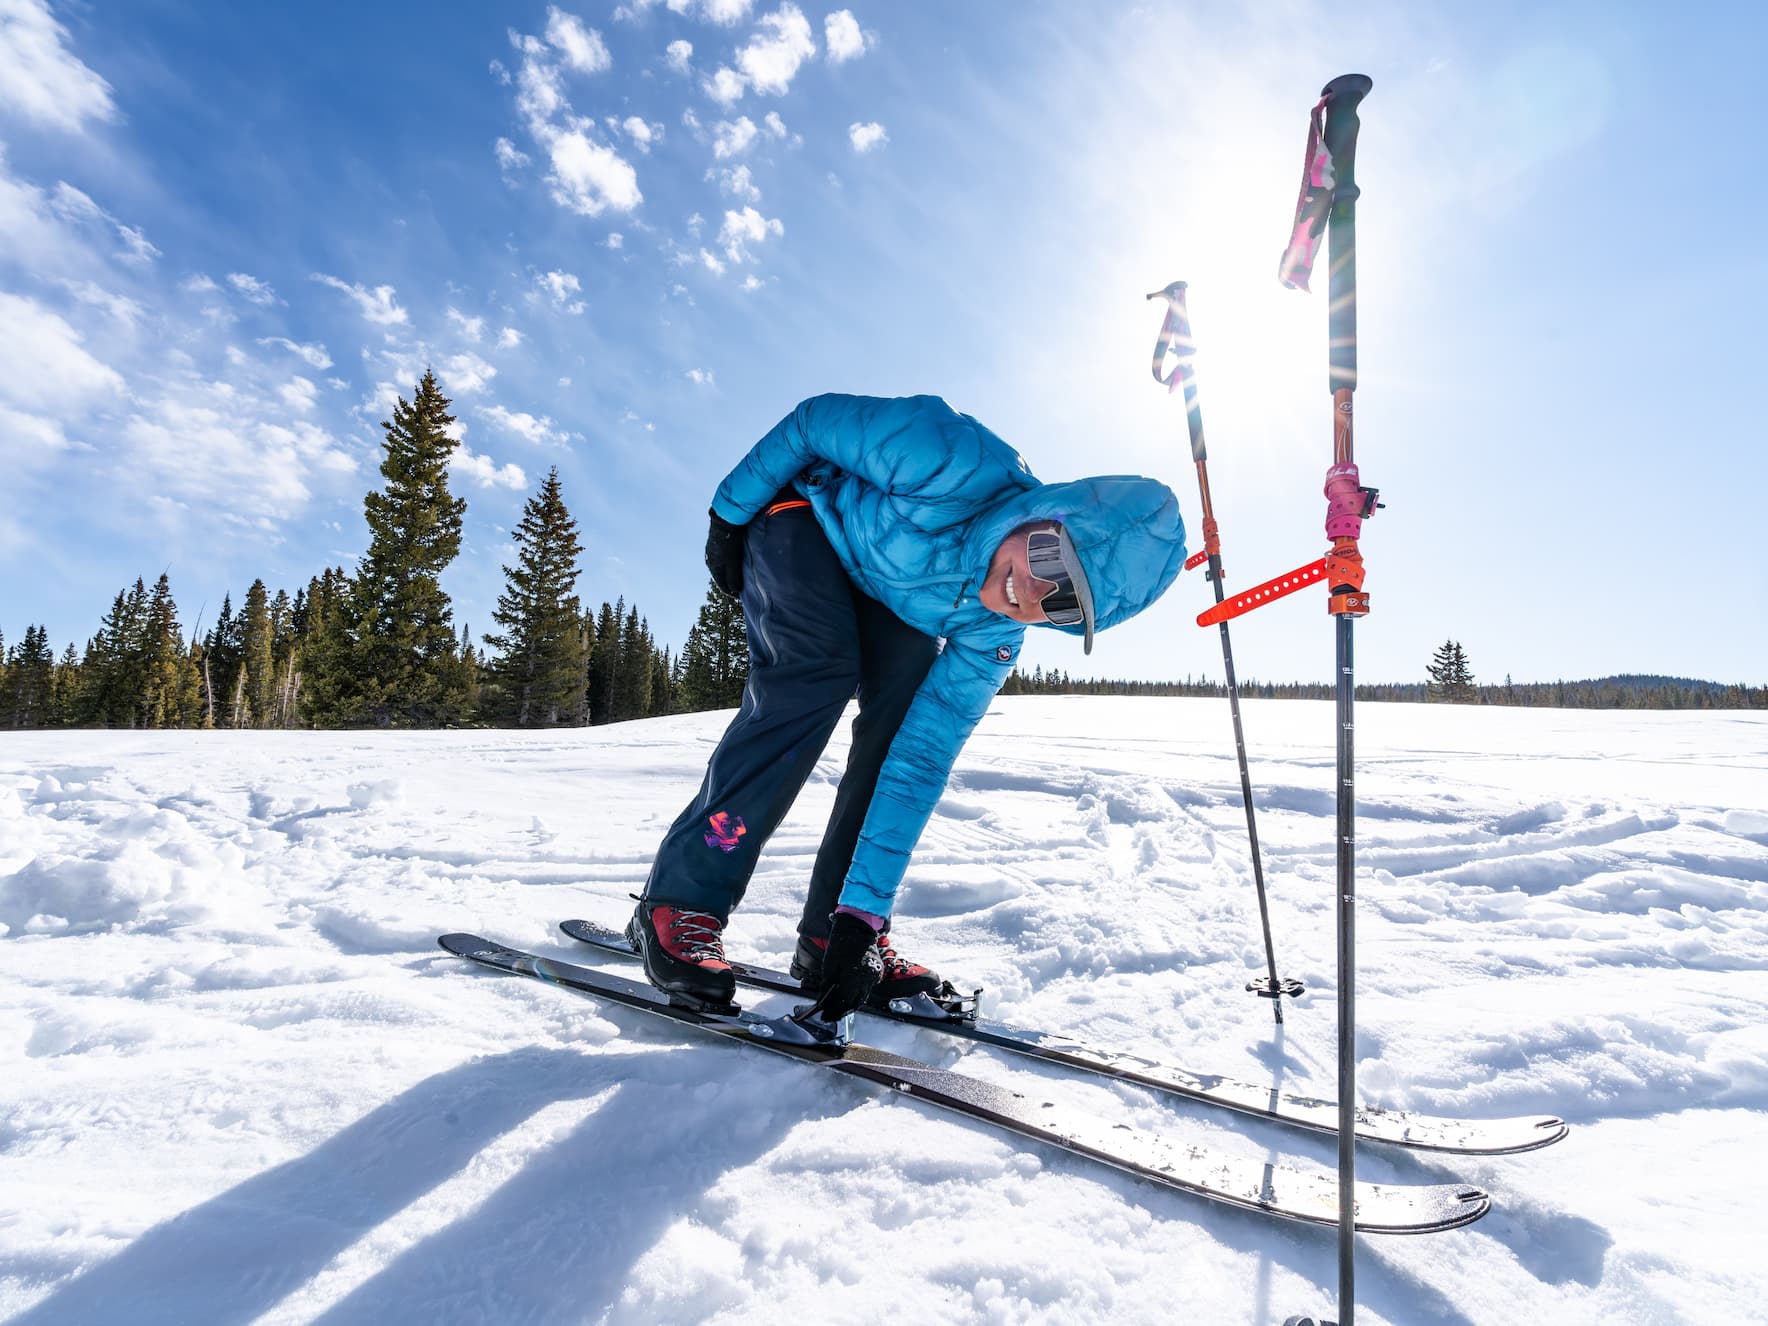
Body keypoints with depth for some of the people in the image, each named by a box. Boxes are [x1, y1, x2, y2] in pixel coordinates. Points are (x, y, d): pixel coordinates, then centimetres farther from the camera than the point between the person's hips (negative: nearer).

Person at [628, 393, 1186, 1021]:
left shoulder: (993, 637, -21)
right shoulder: (961, 465, -38)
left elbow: (921, 762, -21)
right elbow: (813, 419, -22)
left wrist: (864, 911, -22)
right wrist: (730, 515, -13)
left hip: (880, 586, 4)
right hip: (802, 510, -4)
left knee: (915, 707, -18)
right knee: (819, 674, -28)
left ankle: (832, 931, -9)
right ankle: (679, 904, -20)